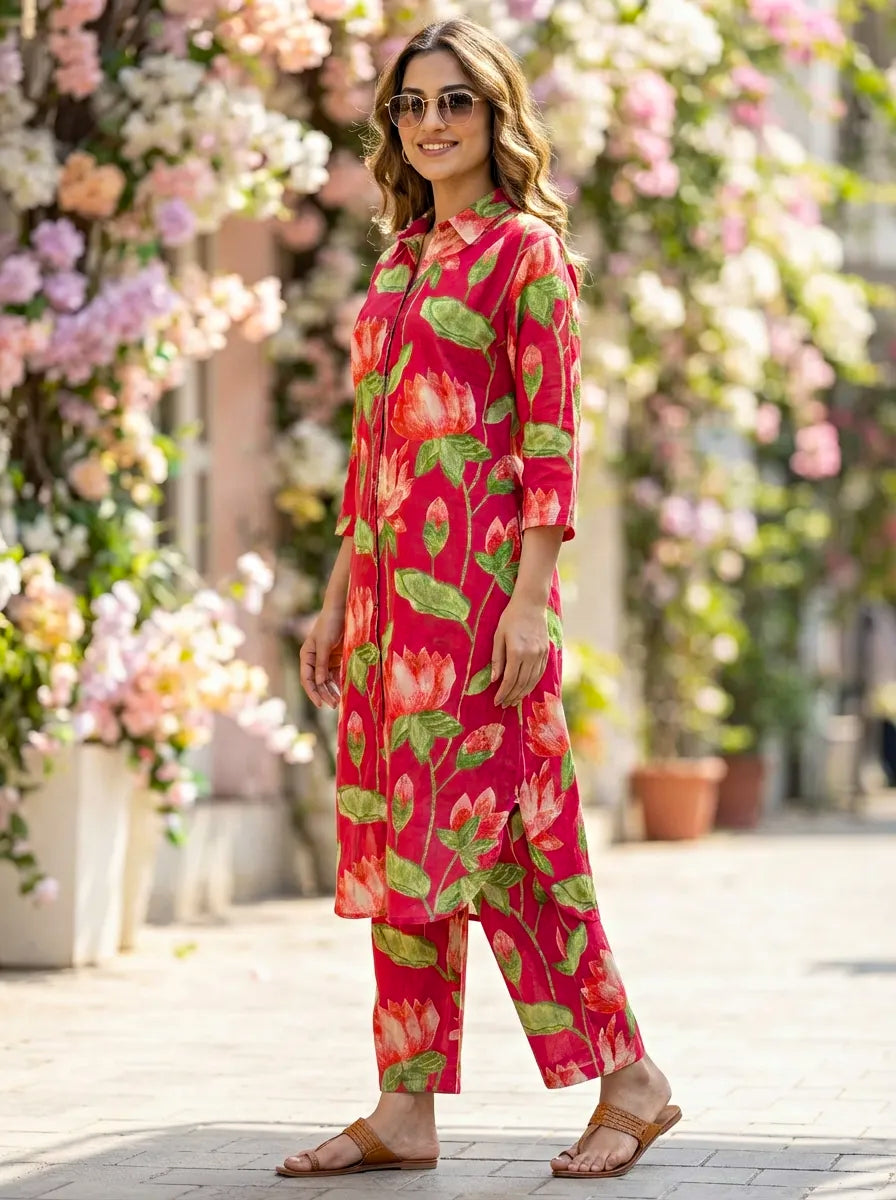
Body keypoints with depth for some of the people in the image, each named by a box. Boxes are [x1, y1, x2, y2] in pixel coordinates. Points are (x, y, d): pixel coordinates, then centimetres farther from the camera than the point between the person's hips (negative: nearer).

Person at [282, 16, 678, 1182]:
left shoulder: (526, 247, -4)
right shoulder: (402, 258, 18)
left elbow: (550, 439, -10)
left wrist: (529, 596, -18)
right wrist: (337, 596, 16)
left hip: (476, 570, -8)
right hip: (392, 575, 8)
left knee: (436, 827, -9)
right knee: (389, 830, 6)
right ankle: (405, 1109, 10)